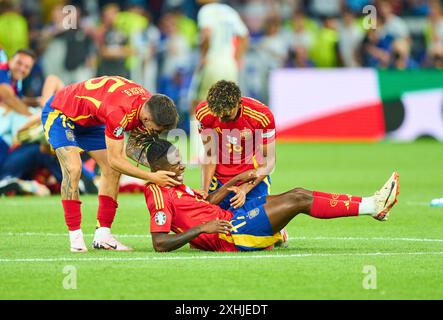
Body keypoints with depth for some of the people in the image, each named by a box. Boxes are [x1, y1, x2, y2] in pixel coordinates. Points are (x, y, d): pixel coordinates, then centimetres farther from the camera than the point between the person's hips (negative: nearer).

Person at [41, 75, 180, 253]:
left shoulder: (148, 105, -14)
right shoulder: (118, 111, -40)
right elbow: (115, 159, -31)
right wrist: (151, 177, -29)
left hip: (89, 119, 9)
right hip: (59, 113, -9)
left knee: (112, 171, 0)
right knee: (73, 168, -26)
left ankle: (102, 235, 2)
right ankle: (75, 236, -19)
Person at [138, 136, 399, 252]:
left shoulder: (172, 186, 15)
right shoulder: (159, 194, -15)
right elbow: (160, 243, -24)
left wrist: (236, 181, 20)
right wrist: (201, 228, -26)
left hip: (230, 217, 10)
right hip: (229, 236, -10)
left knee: (297, 194, 3)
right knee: (298, 200, -12)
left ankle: (371, 204, 3)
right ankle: (373, 206, -5)